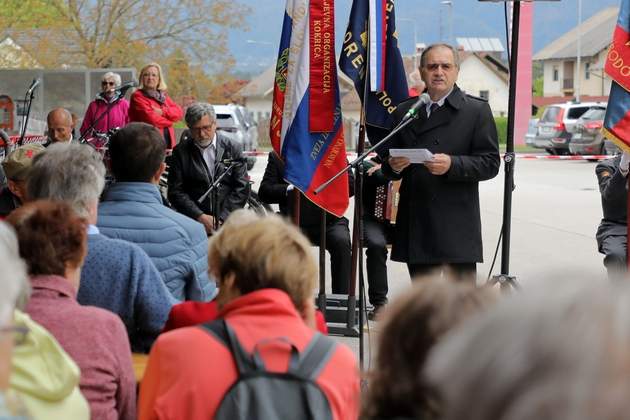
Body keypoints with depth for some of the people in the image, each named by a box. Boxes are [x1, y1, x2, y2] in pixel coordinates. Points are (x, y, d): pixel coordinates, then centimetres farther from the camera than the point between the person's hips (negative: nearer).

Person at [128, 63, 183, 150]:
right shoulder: (138, 96, -2)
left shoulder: (162, 96, 19)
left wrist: (163, 111, -12)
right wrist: (169, 119, 2)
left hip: (168, 142, 6)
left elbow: (179, 112, 5)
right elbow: (152, 119, -14)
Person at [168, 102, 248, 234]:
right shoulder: (180, 152, 6)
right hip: (193, 221, -1)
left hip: (227, 220, 1)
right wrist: (200, 217, -9)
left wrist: (221, 219, -7)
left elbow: (242, 188, 3)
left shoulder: (233, 148, 6)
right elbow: (175, 191, 2)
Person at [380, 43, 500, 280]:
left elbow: (490, 163, -4)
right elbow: (389, 170, 18)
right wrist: (393, 167, -6)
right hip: (415, 224, 4)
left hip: (457, 226, -4)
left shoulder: (477, 111, 3)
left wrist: (452, 165, -19)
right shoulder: (404, 112, 14)